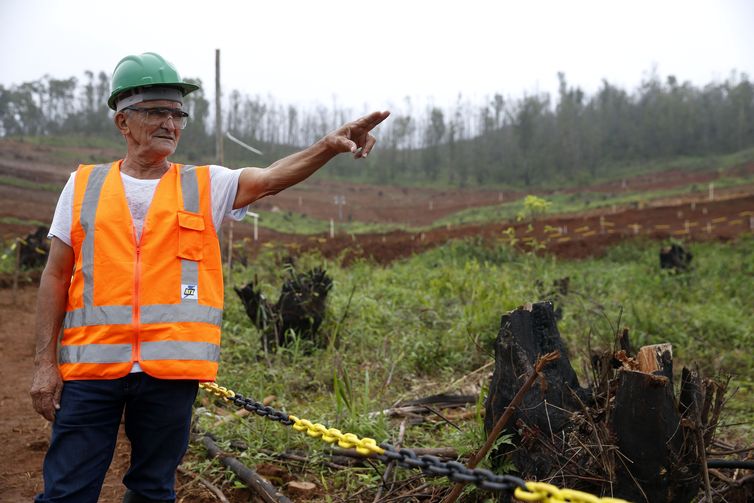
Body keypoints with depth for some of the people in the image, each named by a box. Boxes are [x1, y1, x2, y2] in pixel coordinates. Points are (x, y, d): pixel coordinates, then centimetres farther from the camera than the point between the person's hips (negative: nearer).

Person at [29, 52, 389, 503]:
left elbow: (271, 178, -11)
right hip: (90, 365, 0)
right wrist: (45, 362, 2)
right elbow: (57, 276, 7)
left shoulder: (204, 187, 6)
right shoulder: (84, 185, 6)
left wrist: (329, 146, -29)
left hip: (171, 366, 0)